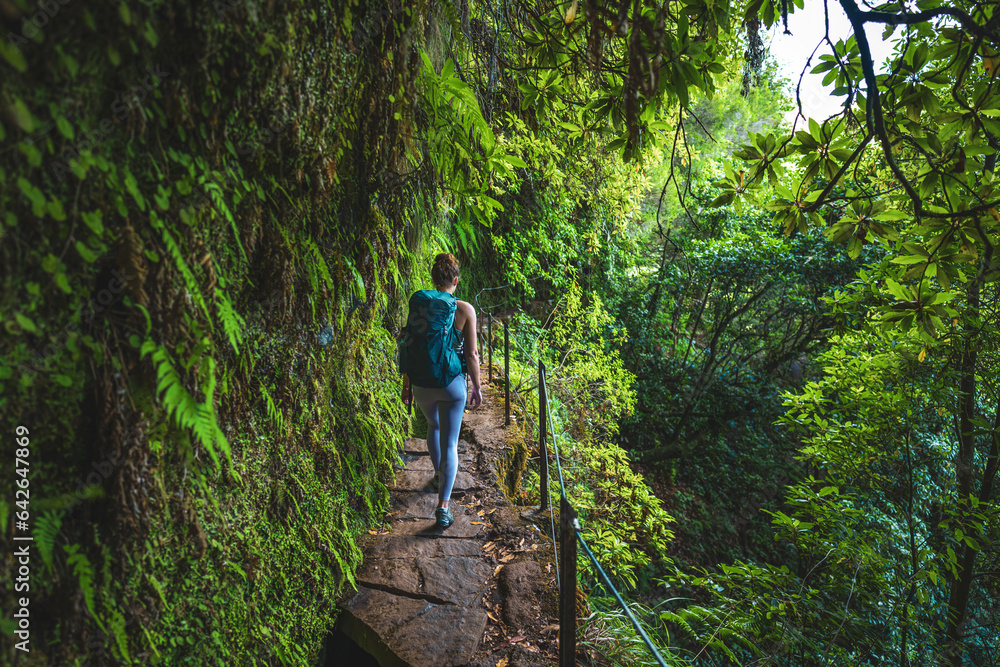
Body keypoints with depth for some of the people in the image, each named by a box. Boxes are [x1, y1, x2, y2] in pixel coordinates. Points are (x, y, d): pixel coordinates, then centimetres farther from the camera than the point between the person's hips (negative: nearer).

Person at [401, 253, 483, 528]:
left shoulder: (417, 303, -2)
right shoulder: (464, 310, -10)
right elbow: (471, 354, -8)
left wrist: (406, 384, 11)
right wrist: (477, 387, 4)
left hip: (421, 382, 3)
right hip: (451, 383, -3)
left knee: (434, 426, 31)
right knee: (450, 444, 7)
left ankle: (439, 475, 50)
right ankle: (443, 506, 2)